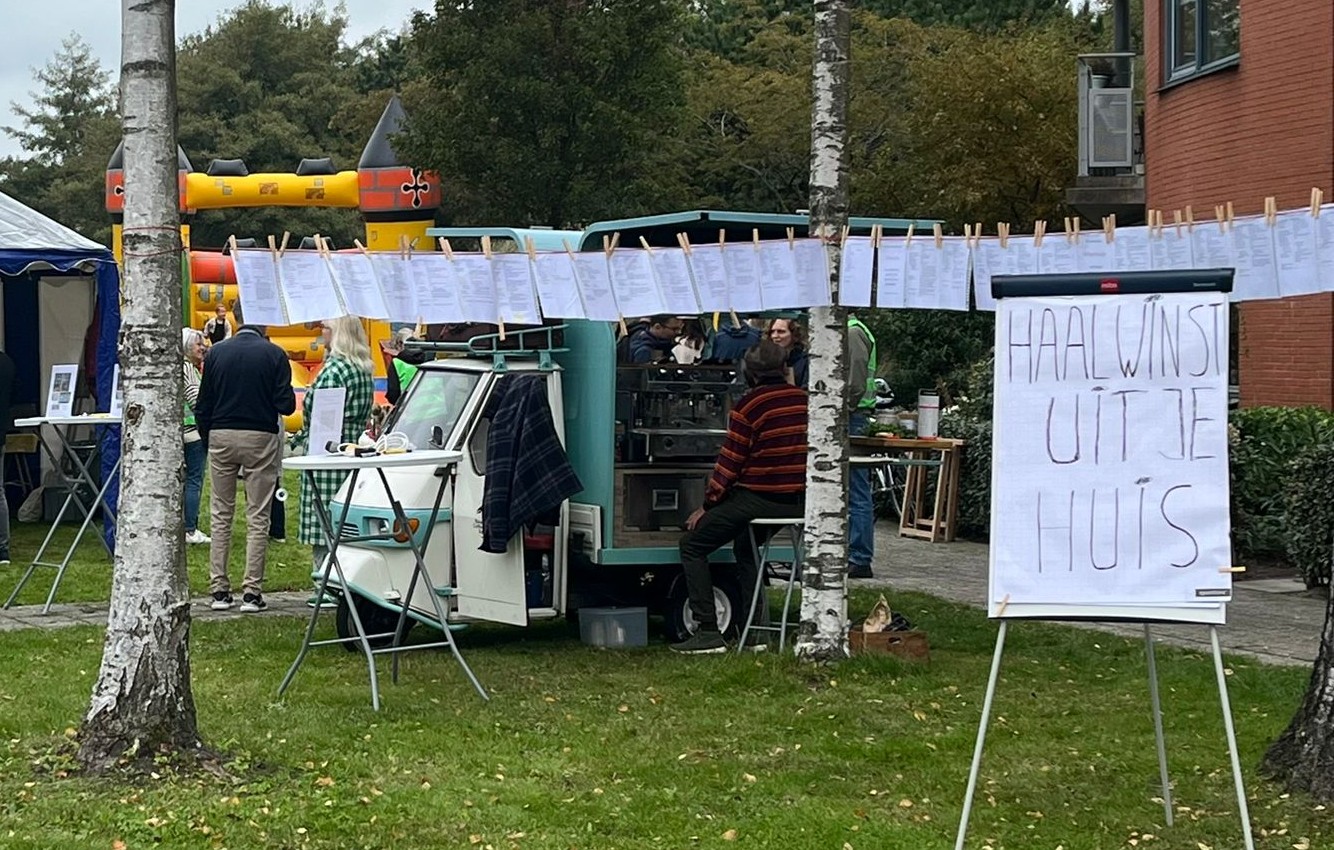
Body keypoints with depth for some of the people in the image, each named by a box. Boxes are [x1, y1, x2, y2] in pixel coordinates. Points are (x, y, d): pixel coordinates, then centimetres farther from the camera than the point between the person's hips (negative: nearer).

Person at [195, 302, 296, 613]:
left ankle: (219, 590, 8)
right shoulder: (274, 354, -7)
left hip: (221, 437, 2)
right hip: (260, 437, -2)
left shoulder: (216, 353, 2)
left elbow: (202, 406, 5)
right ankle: (252, 592, -1)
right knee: (257, 518, 2)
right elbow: (285, 405, -7)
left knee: (221, 516, 10)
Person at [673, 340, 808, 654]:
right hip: (798, 503, 7)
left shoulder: (749, 406, -12)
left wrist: (707, 505, 2)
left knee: (692, 546, 9)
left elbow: (729, 463, -9)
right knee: (744, 545, 33)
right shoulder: (804, 400, 5)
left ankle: (708, 631, 0)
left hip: (758, 499, -7)